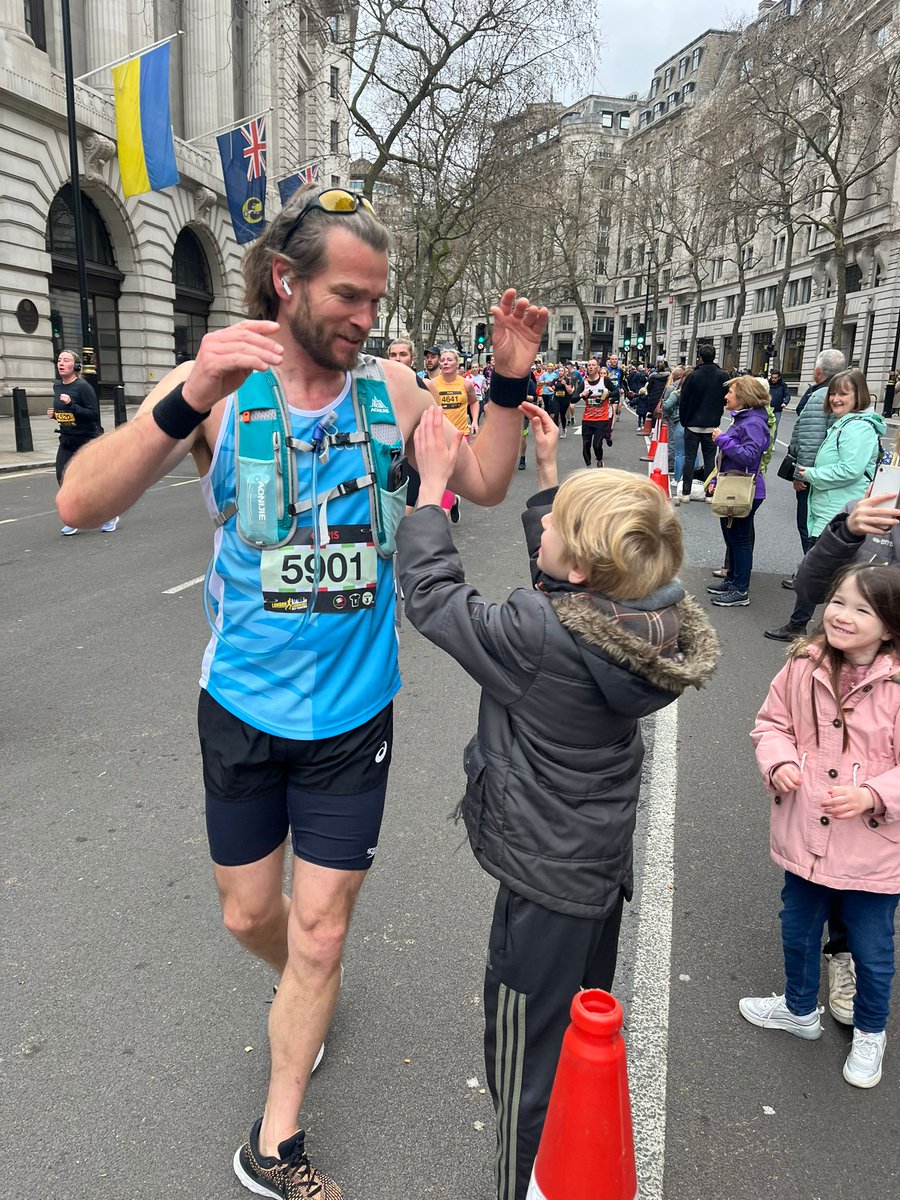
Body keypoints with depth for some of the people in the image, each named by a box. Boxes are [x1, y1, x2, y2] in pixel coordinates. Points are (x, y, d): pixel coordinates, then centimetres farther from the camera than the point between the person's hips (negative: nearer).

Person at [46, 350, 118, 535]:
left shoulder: (83, 387, -14)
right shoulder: (57, 386, 8)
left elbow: (93, 414, -20)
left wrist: (71, 405, -28)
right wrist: (54, 414, 4)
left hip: (88, 440, -6)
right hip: (67, 439, 6)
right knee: (62, 477, -5)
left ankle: (110, 516, 21)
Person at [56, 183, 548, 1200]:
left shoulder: (388, 385, -4)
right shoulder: (219, 380, -11)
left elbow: (484, 484, 6)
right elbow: (81, 504, -21)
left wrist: (510, 385, -10)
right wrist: (190, 398, -36)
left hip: (351, 710, 1)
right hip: (242, 705, 0)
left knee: (319, 933, 8)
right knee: (249, 913, 18)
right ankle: (306, 994, 54)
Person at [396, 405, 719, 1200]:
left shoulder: (542, 637, -33)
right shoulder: (649, 618, -10)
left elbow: (433, 598, -22)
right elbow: (559, 577, 7)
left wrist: (431, 487, -12)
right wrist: (547, 473, 5)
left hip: (545, 882, -9)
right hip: (603, 864, 9)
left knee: (527, 1071, 14)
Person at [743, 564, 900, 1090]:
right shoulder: (804, 667, -9)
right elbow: (773, 722, 3)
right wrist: (779, 762, -15)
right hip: (806, 838, 4)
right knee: (798, 929, 25)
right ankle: (800, 1009, 53)